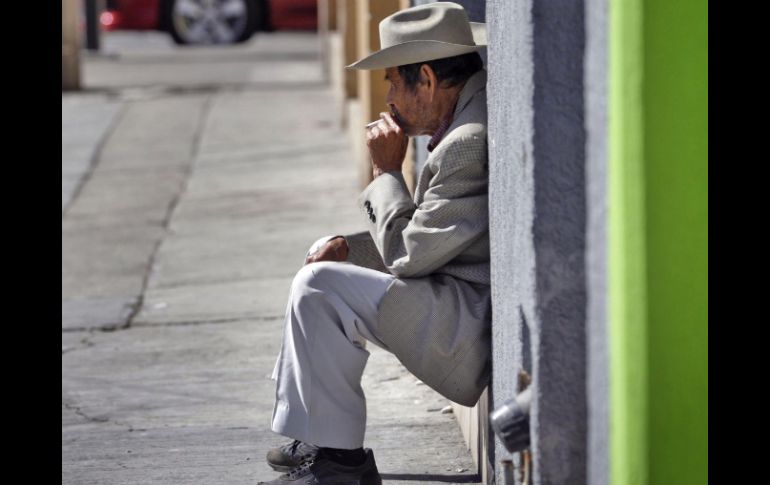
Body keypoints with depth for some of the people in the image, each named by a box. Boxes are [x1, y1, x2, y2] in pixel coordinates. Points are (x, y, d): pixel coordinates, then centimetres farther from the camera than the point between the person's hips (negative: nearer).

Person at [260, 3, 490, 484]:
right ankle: (316, 436, 21)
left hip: (478, 332, -11)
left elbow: (407, 257, -19)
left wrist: (387, 170, -7)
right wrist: (353, 246, 6)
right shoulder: (473, 118, 12)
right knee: (330, 258, 22)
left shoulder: (471, 146, -23)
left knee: (319, 286, -16)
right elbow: (423, 238, 20)